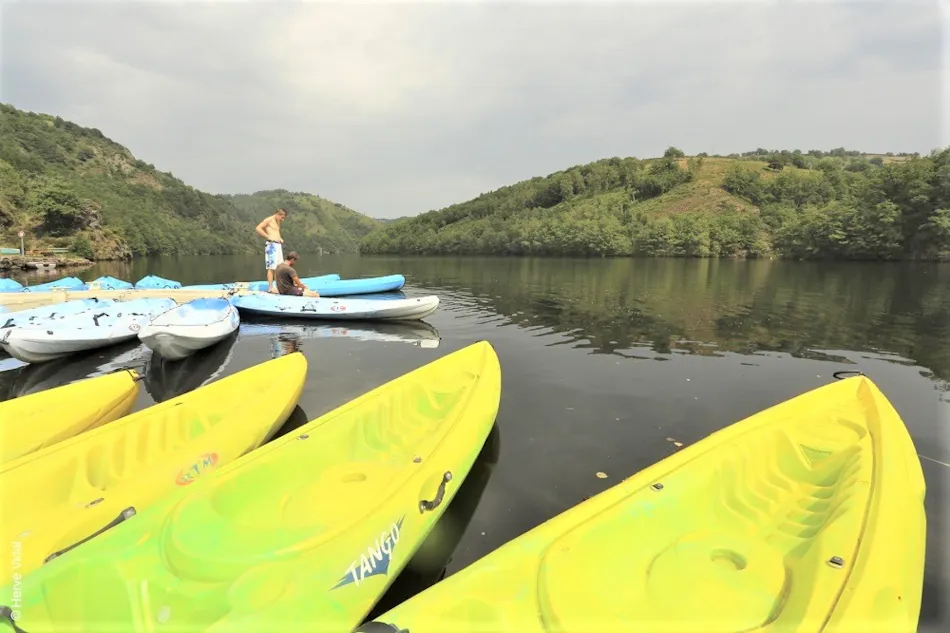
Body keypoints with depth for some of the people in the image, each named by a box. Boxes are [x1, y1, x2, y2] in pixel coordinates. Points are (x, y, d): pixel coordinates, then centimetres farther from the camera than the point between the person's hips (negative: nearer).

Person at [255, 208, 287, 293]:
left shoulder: (277, 222, 21)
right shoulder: (268, 220, -5)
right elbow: (258, 228, -15)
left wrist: (280, 239, 13)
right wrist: (269, 237, -17)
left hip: (278, 245, 9)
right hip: (272, 245, -9)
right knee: (271, 267, -10)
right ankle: (270, 287, -9)